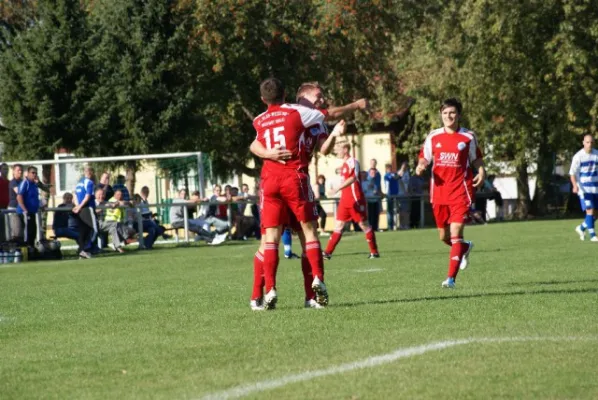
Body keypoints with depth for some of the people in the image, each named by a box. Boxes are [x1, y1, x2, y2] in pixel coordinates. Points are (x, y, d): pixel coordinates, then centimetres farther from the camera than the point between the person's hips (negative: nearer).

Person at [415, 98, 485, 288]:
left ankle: (451, 278, -15)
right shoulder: (433, 136, 6)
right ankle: (465, 248, 48)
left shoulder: (468, 137, 1)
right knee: (444, 236, 13)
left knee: (456, 233, -14)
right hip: (439, 192, 4)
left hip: (461, 192, -4)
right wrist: (420, 166, -9)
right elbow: (424, 158, 13)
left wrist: (481, 171, -7)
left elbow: (476, 158, 12)